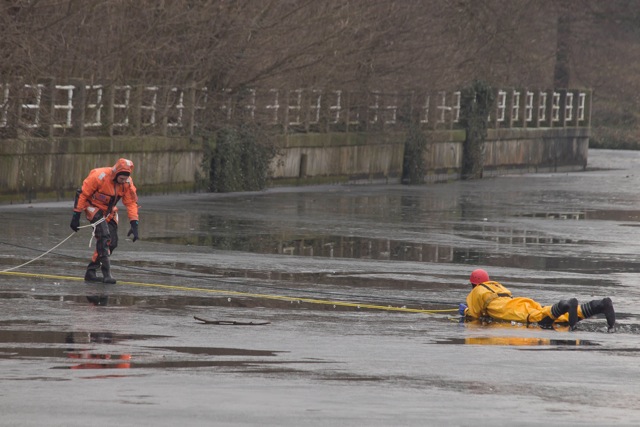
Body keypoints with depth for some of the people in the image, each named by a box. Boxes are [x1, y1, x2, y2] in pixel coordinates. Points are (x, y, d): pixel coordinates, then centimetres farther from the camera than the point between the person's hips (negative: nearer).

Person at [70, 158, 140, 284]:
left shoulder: (127, 183, -12)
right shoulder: (99, 176, -29)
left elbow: (131, 203, -6)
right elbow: (83, 194, -20)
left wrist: (134, 225, -15)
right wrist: (76, 216, -17)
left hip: (109, 211, 6)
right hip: (93, 206, -6)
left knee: (112, 243, 0)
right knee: (104, 236, -25)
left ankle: (91, 272, 14)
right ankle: (106, 273, -26)